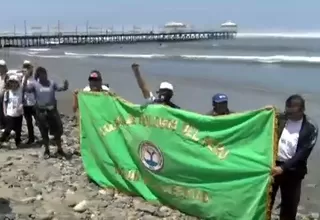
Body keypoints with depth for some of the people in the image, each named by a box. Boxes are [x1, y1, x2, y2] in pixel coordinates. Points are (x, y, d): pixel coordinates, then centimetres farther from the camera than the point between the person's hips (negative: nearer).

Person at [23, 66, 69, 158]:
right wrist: (26, 77, -26)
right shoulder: (35, 84, -4)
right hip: (41, 111, -1)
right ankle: (46, 150, 25)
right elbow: (25, 89, -16)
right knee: (44, 132, 9)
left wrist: (65, 86, -22)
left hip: (52, 110, 1)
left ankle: (59, 149, 21)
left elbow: (61, 88, 0)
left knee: (58, 130, 6)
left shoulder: (51, 83, 2)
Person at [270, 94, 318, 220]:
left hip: (293, 171, -2)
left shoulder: (310, 128, -10)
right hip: (273, 164, 2)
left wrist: (283, 168, -23)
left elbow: (303, 153, -14)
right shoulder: (280, 119, -5)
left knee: (289, 205, 10)